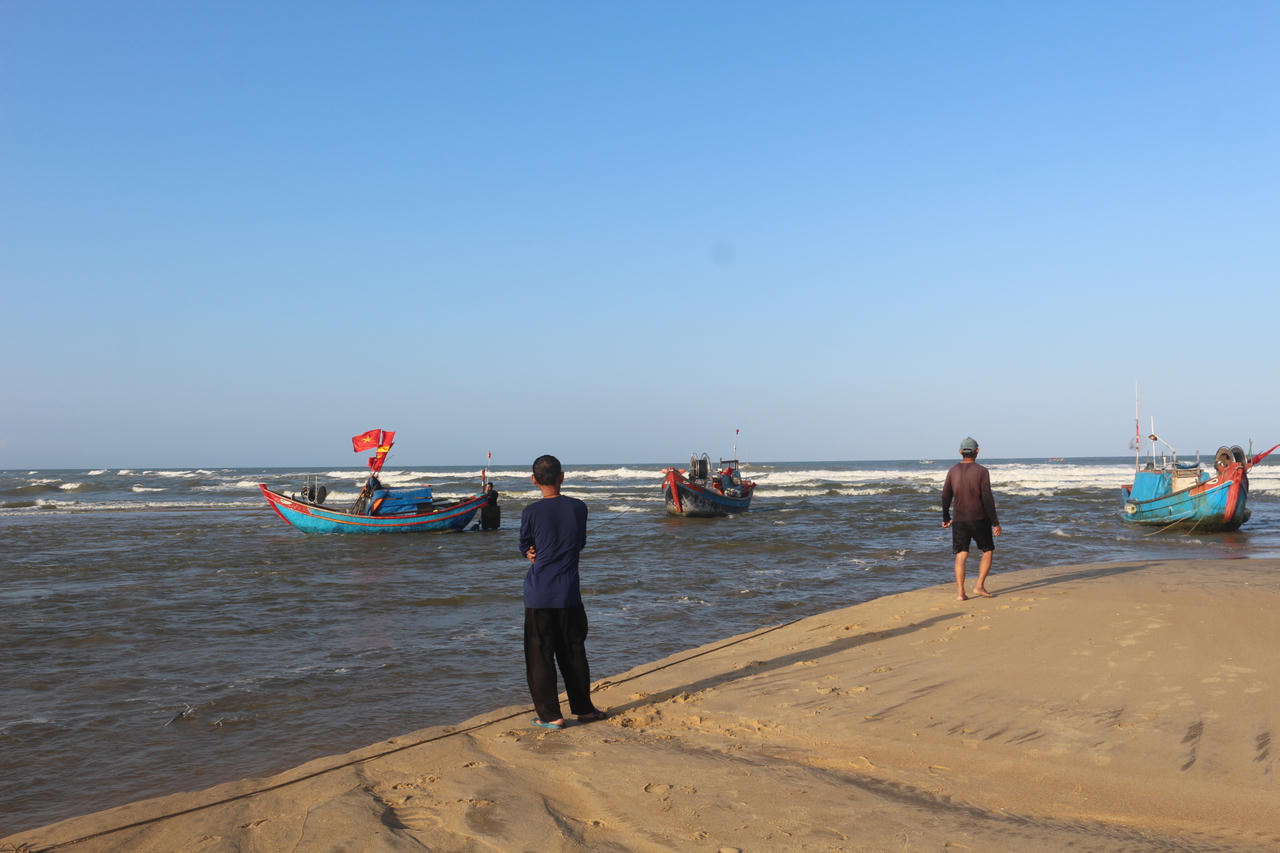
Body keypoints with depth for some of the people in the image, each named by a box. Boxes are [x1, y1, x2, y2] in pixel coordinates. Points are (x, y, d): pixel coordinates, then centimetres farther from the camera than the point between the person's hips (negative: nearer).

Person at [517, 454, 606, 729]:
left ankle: (550, 715, 8)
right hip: (569, 593, 3)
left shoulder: (531, 512, -9)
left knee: (540, 655, 6)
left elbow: (525, 549, 3)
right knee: (573, 652, 16)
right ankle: (583, 708, 25)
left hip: (539, 594, -3)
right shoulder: (578, 508, 0)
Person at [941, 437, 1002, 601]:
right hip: (980, 519, -3)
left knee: (961, 555, 4)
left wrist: (946, 518, 18)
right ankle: (979, 586, 5)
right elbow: (987, 499, -12)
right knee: (988, 552, 15)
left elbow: (945, 496, 5)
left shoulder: (953, 471, 2)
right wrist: (995, 523, -8)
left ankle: (960, 592, -3)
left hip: (960, 520, 3)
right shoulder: (982, 471, -9)